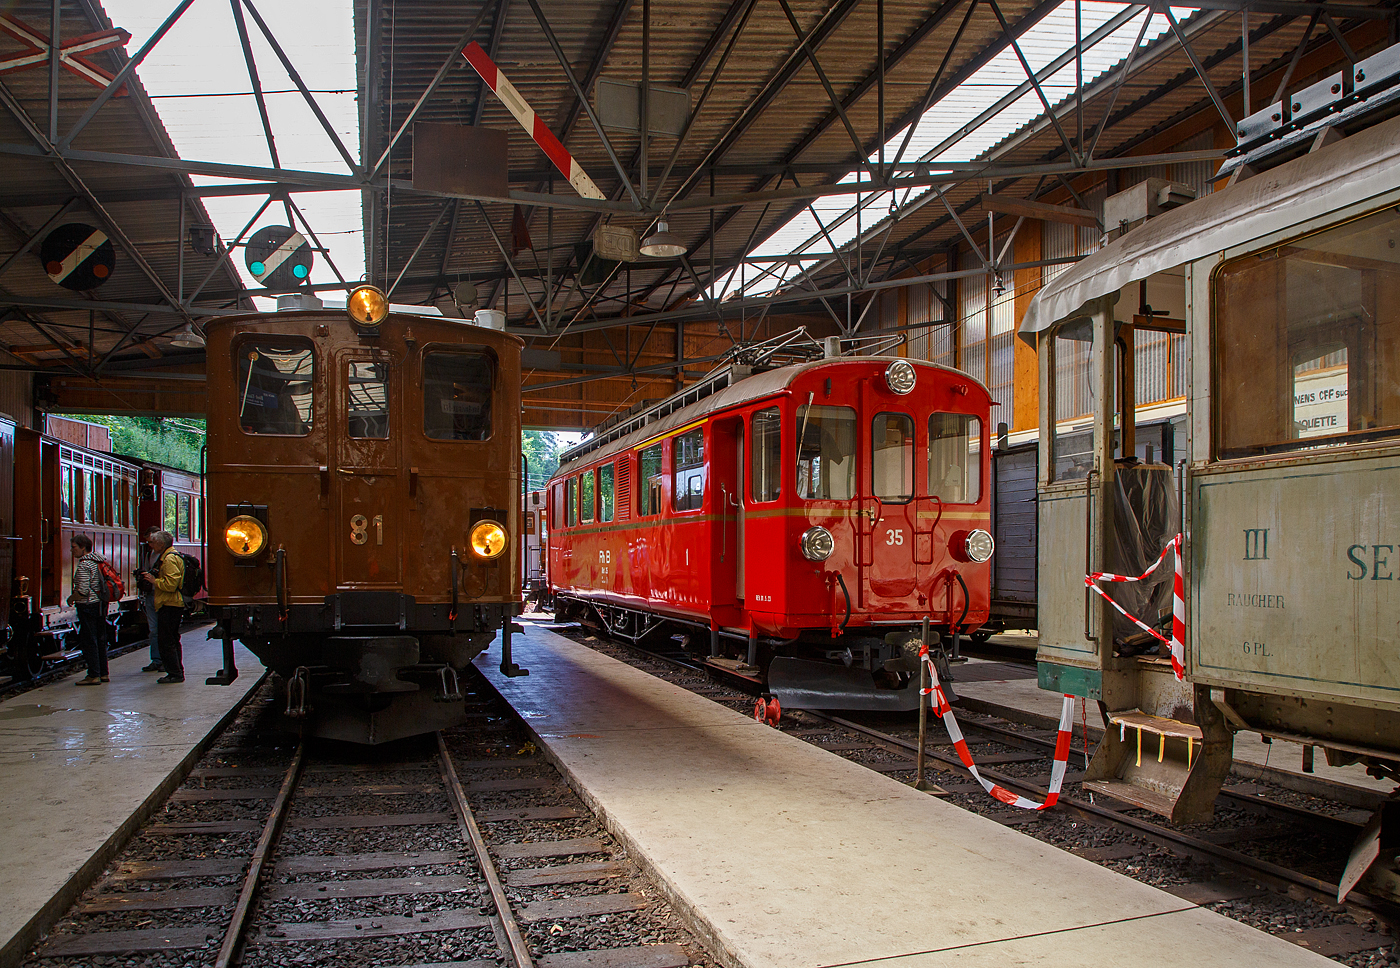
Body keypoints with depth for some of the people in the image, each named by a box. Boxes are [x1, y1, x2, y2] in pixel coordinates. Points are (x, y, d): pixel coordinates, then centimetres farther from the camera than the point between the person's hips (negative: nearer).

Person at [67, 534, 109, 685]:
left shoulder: (84, 565, -16)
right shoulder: (99, 560, 11)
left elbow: (83, 591, -21)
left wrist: (71, 598, -3)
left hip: (88, 605, -9)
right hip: (101, 604, 9)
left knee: (89, 640, -4)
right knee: (100, 639, 13)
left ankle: (93, 675, -2)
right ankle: (103, 673, 18)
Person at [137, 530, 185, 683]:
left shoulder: (170, 559, -16)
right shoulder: (166, 557, 19)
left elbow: (170, 584, -24)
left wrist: (154, 580, -12)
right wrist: (155, 576, 13)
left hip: (169, 606, -11)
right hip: (173, 605, 11)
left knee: (167, 642, -6)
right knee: (172, 640, 17)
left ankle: (175, 673, -2)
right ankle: (178, 672, 22)